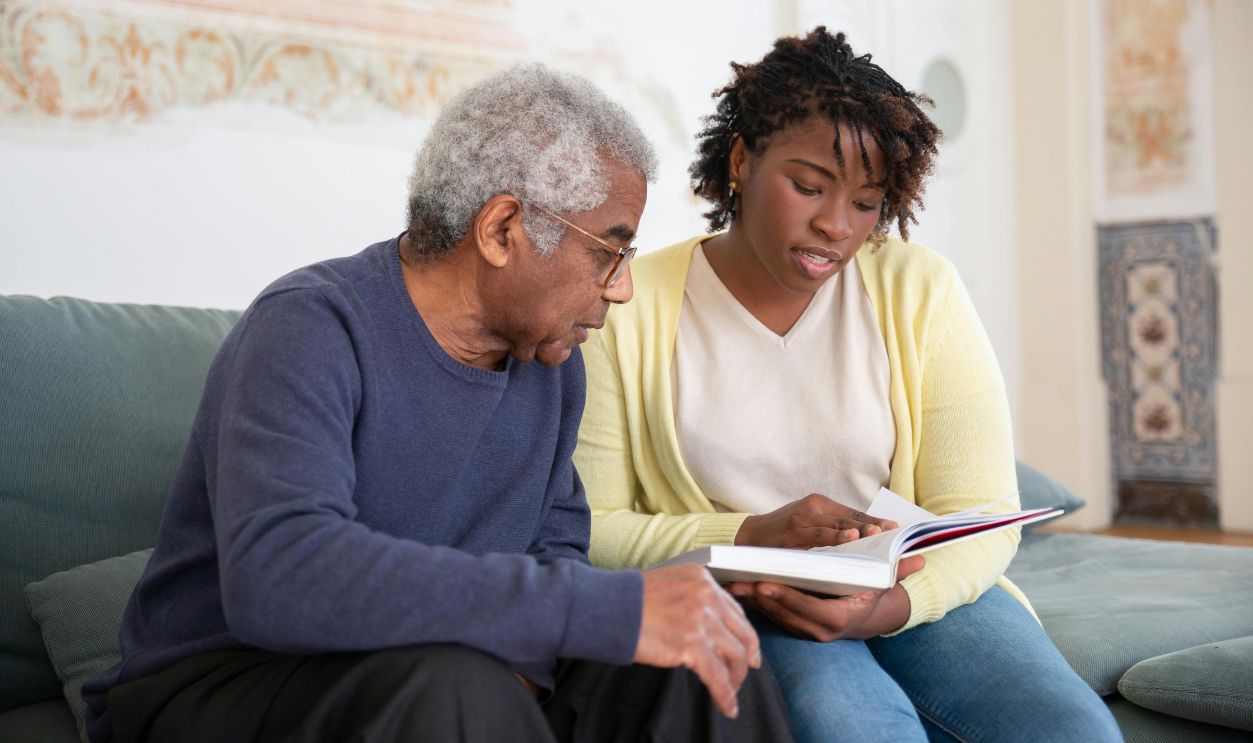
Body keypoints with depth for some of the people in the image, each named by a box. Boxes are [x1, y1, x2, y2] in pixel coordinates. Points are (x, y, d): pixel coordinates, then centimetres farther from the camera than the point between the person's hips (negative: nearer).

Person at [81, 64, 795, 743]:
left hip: (435, 684, 6)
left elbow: (555, 547, 10)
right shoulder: (313, 327, -19)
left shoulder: (552, 361, 4)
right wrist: (610, 609, -37)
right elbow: (277, 576, -34)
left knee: (706, 661, -10)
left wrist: (522, 656, -16)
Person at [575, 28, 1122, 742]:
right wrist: (751, 537, -21)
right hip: (732, 604, -2)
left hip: (916, 594, 3)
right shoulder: (632, 308, -4)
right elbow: (589, 530, -6)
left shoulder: (919, 289, 1)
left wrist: (893, 604, -23)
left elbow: (983, 516, -3)